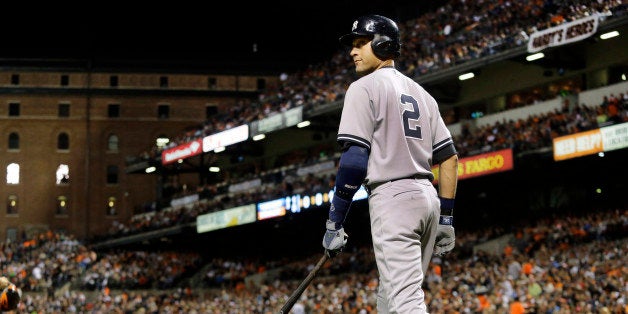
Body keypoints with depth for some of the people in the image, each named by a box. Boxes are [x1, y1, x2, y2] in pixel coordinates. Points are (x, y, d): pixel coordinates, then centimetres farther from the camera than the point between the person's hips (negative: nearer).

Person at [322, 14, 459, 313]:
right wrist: (446, 217, 18)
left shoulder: (364, 87, -3)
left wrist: (334, 222, -10)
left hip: (392, 197, -9)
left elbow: (354, 159, -13)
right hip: (428, 197, 9)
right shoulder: (420, 93, 20)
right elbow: (449, 157, 16)